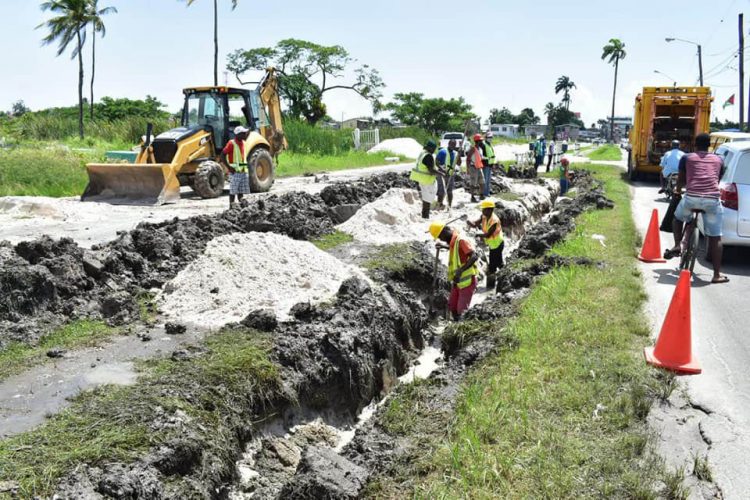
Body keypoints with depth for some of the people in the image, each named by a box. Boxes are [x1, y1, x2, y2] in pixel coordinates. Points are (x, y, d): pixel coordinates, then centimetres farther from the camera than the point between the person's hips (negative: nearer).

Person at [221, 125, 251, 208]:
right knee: (233, 190, -3)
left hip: (243, 170, 7)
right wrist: (229, 167, -17)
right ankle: (232, 206, 1)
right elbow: (222, 155, -13)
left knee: (241, 190, 10)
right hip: (234, 171, -7)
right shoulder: (231, 143, -11)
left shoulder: (243, 142, 11)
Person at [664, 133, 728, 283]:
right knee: (715, 237, 5)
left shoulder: (687, 158, 15)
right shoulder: (719, 159, 20)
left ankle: (677, 246, 15)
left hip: (691, 197, -1)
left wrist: (678, 191, 45)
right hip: (713, 199, 1)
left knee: (677, 218, 31)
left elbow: (680, 180, 24)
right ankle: (717, 275, 4)